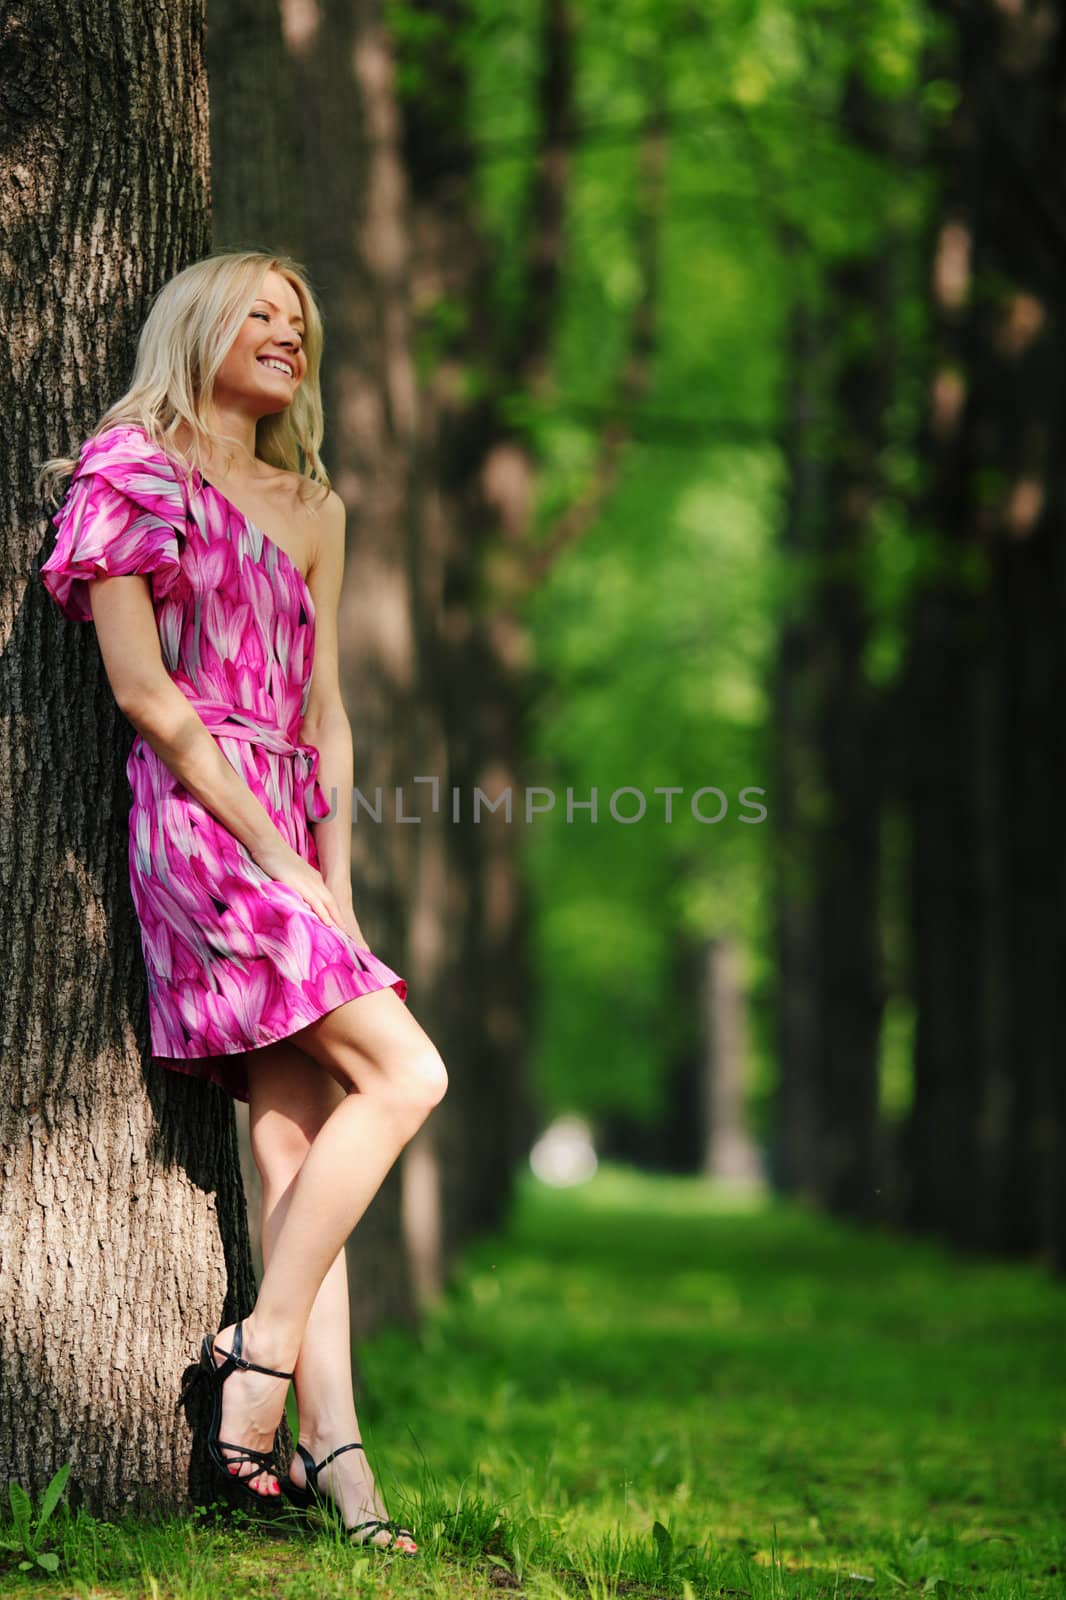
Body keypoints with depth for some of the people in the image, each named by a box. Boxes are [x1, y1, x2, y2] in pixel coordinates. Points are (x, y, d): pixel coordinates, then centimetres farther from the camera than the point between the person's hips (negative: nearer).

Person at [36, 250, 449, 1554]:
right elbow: (142, 690, -7)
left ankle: (334, 1453, -7)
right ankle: (262, 1348, -10)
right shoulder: (136, 471, 1)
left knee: (297, 1135, -2)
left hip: (287, 834, 7)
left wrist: (336, 877, 7)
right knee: (404, 1071, -17)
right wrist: (273, 854, -12)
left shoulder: (310, 505, 23)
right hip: (196, 818, -7)